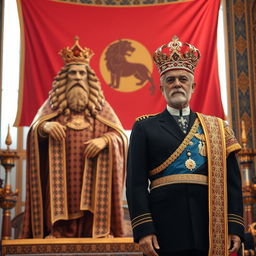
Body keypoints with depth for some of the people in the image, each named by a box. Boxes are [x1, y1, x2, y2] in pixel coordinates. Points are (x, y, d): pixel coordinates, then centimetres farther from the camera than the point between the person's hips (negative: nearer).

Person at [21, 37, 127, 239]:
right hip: (61, 178, 0)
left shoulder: (100, 105, 12)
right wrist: (45, 126, -19)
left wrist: (104, 140, -16)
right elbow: (34, 131, 3)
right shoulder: (53, 104, 13)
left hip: (92, 178, 0)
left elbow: (121, 136, 5)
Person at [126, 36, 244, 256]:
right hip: (165, 231, -2)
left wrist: (235, 227, -1)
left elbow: (232, 181, 9)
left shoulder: (217, 129, 13)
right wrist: (143, 230, -10)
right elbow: (136, 182, -1)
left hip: (209, 230, 2)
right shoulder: (145, 128, 7)